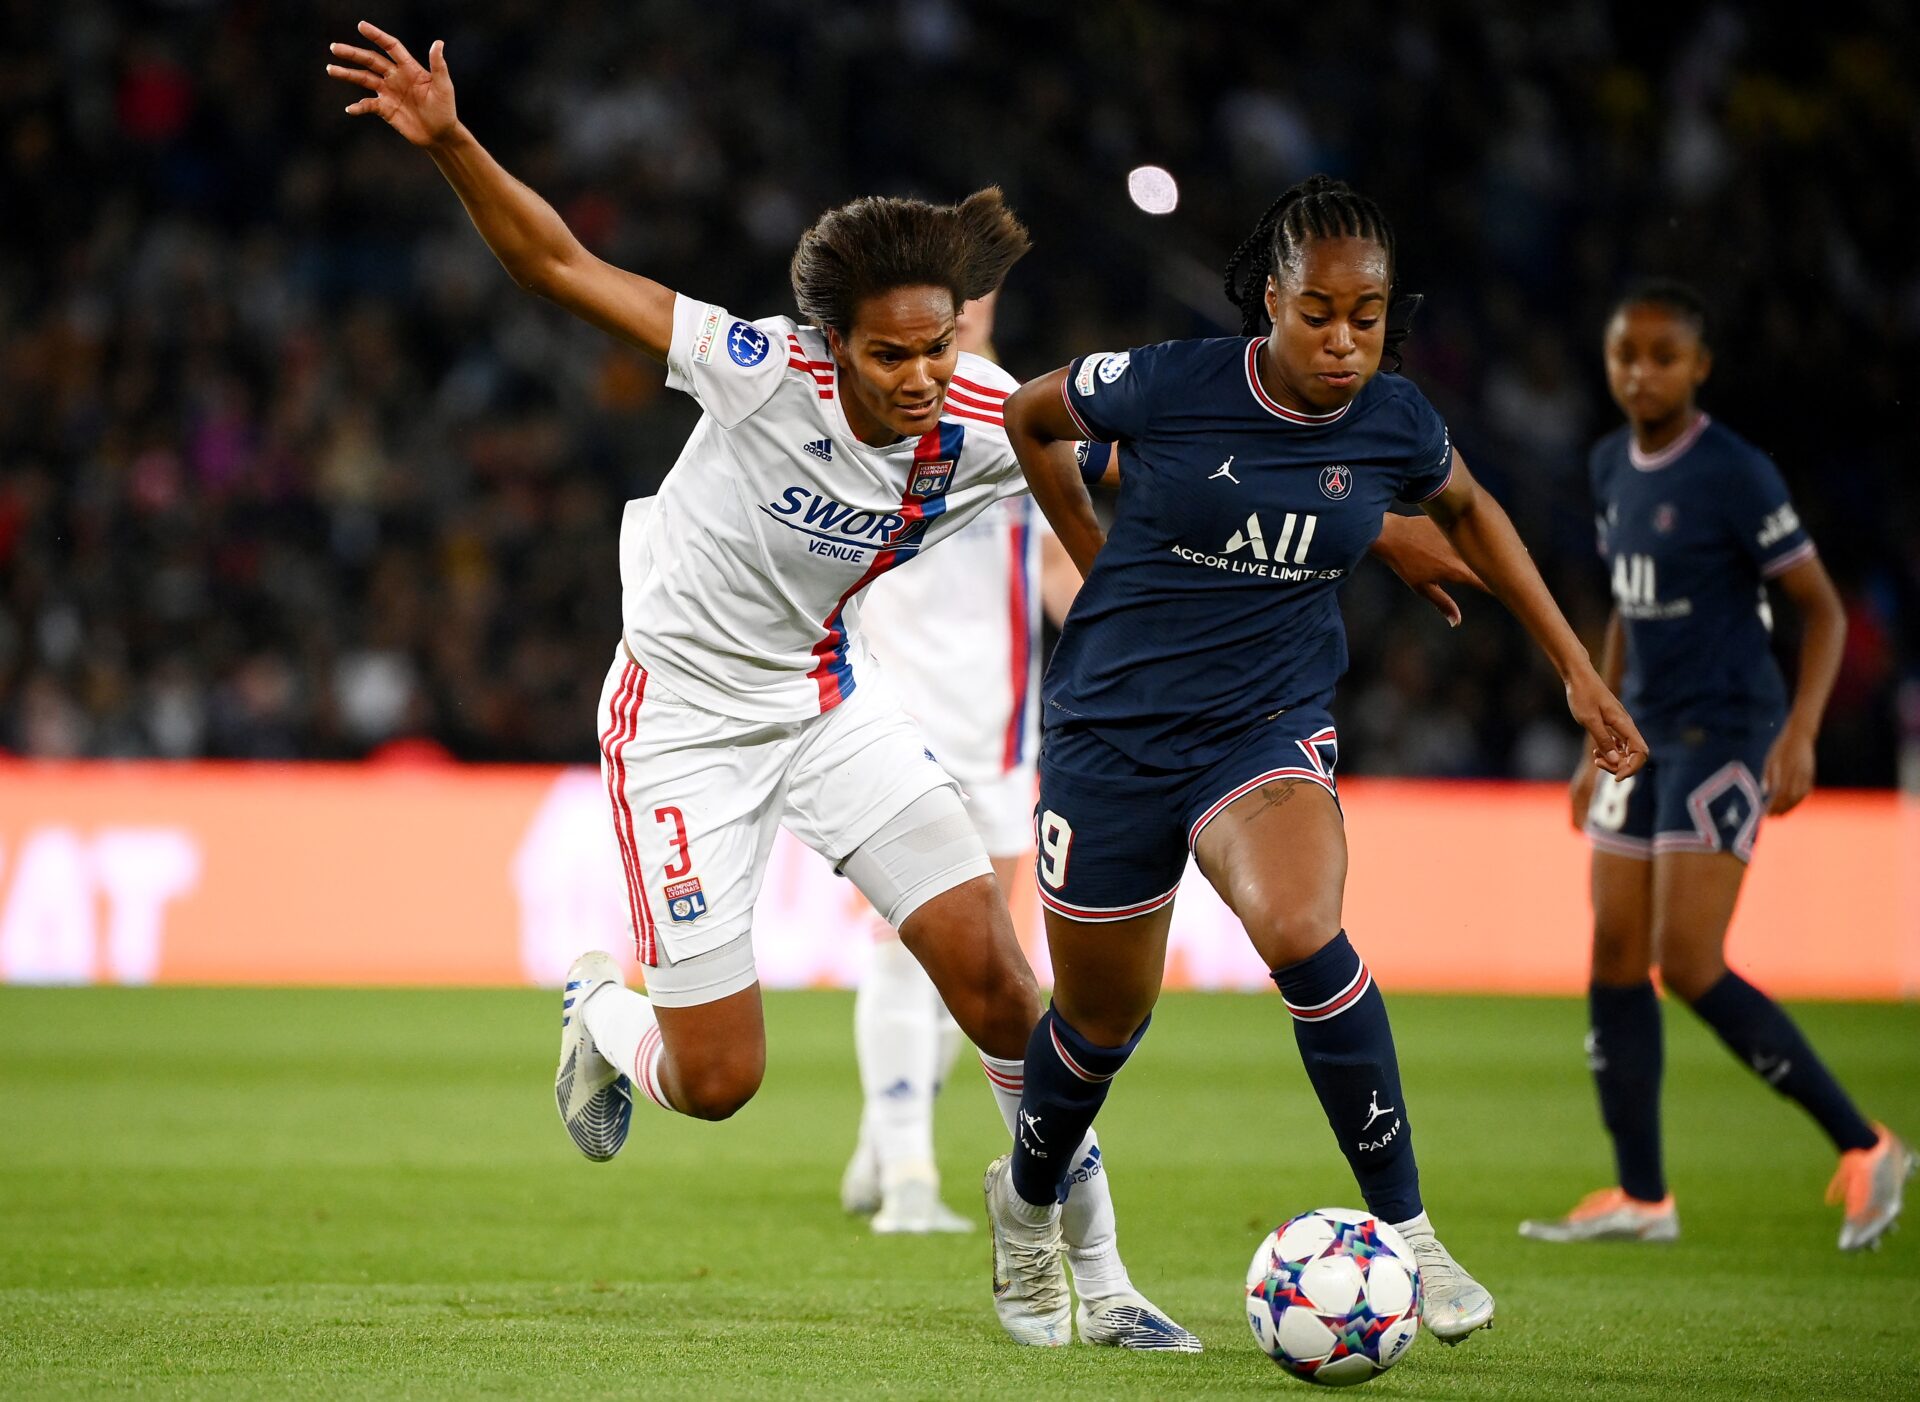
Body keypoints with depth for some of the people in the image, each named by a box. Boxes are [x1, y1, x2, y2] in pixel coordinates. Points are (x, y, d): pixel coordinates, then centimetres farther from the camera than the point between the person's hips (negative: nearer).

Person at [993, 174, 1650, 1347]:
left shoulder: (1394, 424, -6)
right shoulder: (1171, 386, -14)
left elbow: (1470, 511, 18)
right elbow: (1029, 418, 6)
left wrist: (1575, 665, 16)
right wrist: (1102, 562, 6)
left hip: (1271, 722, 1)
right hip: (1116, 723, -1)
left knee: (1301, 934, -30)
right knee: (1102, 1019, 10)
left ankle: (1404, 1228, -19)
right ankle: (1028, 1197, 44)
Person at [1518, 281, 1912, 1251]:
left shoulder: (1735, 473, -13)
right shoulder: (1612, 467, 10)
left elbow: (1822, 608, -11)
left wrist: (1799, 735, -21)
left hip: (1724, 732, -8)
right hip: (1648, 734, 8)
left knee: (1688, 966, -14)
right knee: (1614, 960, 5)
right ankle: (1640, 1197, 12)